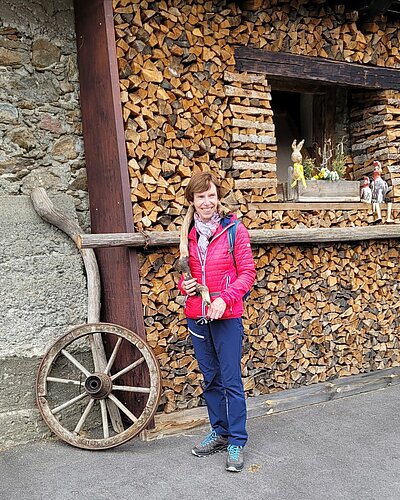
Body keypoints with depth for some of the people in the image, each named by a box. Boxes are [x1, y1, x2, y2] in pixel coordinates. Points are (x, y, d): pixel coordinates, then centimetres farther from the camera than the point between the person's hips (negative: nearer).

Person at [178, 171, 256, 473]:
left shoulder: (233, 229, -7)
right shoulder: (187, 233, 6)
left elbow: (247, 272, -8)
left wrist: (224, 299, -20)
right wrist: (184, 284, -4)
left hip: (227, 316, -4)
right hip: (196, 315, 5)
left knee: (231, 380, 0)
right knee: (211, 378, 15)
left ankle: (237, 442, 14)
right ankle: (220, 433, 30)